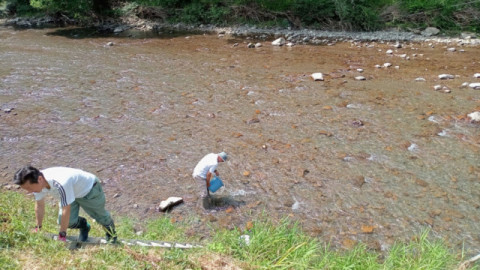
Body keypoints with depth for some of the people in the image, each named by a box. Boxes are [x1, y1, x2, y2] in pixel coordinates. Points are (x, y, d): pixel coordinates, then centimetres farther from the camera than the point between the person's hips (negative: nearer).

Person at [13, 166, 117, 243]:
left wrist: (62, 235, -28)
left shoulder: (60, 184, -47)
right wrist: (38, 228, 3)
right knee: (68, 221, -10)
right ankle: (84, 226, 24)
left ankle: (111, 232, 46)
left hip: (89, 189, -6)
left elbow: (66, 210, -38)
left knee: (99, 215, 14)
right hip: (72, 192, 6)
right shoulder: (37, 182, -23)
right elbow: (39, 206, -6)